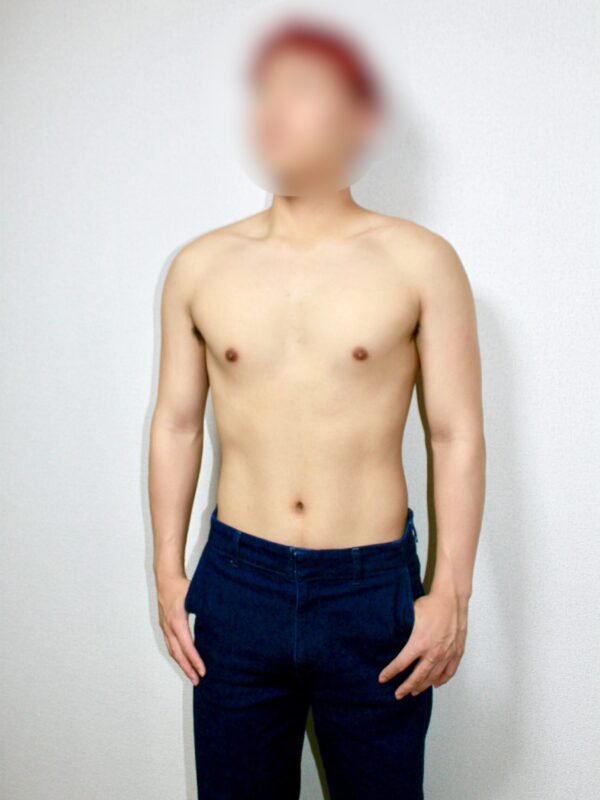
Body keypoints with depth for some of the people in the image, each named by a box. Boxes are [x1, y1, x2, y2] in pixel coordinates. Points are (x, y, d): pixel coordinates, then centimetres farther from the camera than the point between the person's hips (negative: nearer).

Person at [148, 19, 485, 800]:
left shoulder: (421, 261, -5)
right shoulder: (200, 265, 1)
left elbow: (458, 436, -4)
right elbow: (176, 423, 7)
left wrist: (451, 595, -5)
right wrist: (168, 571, 8)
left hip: (374, 589, -1)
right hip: (237, 583, 2)